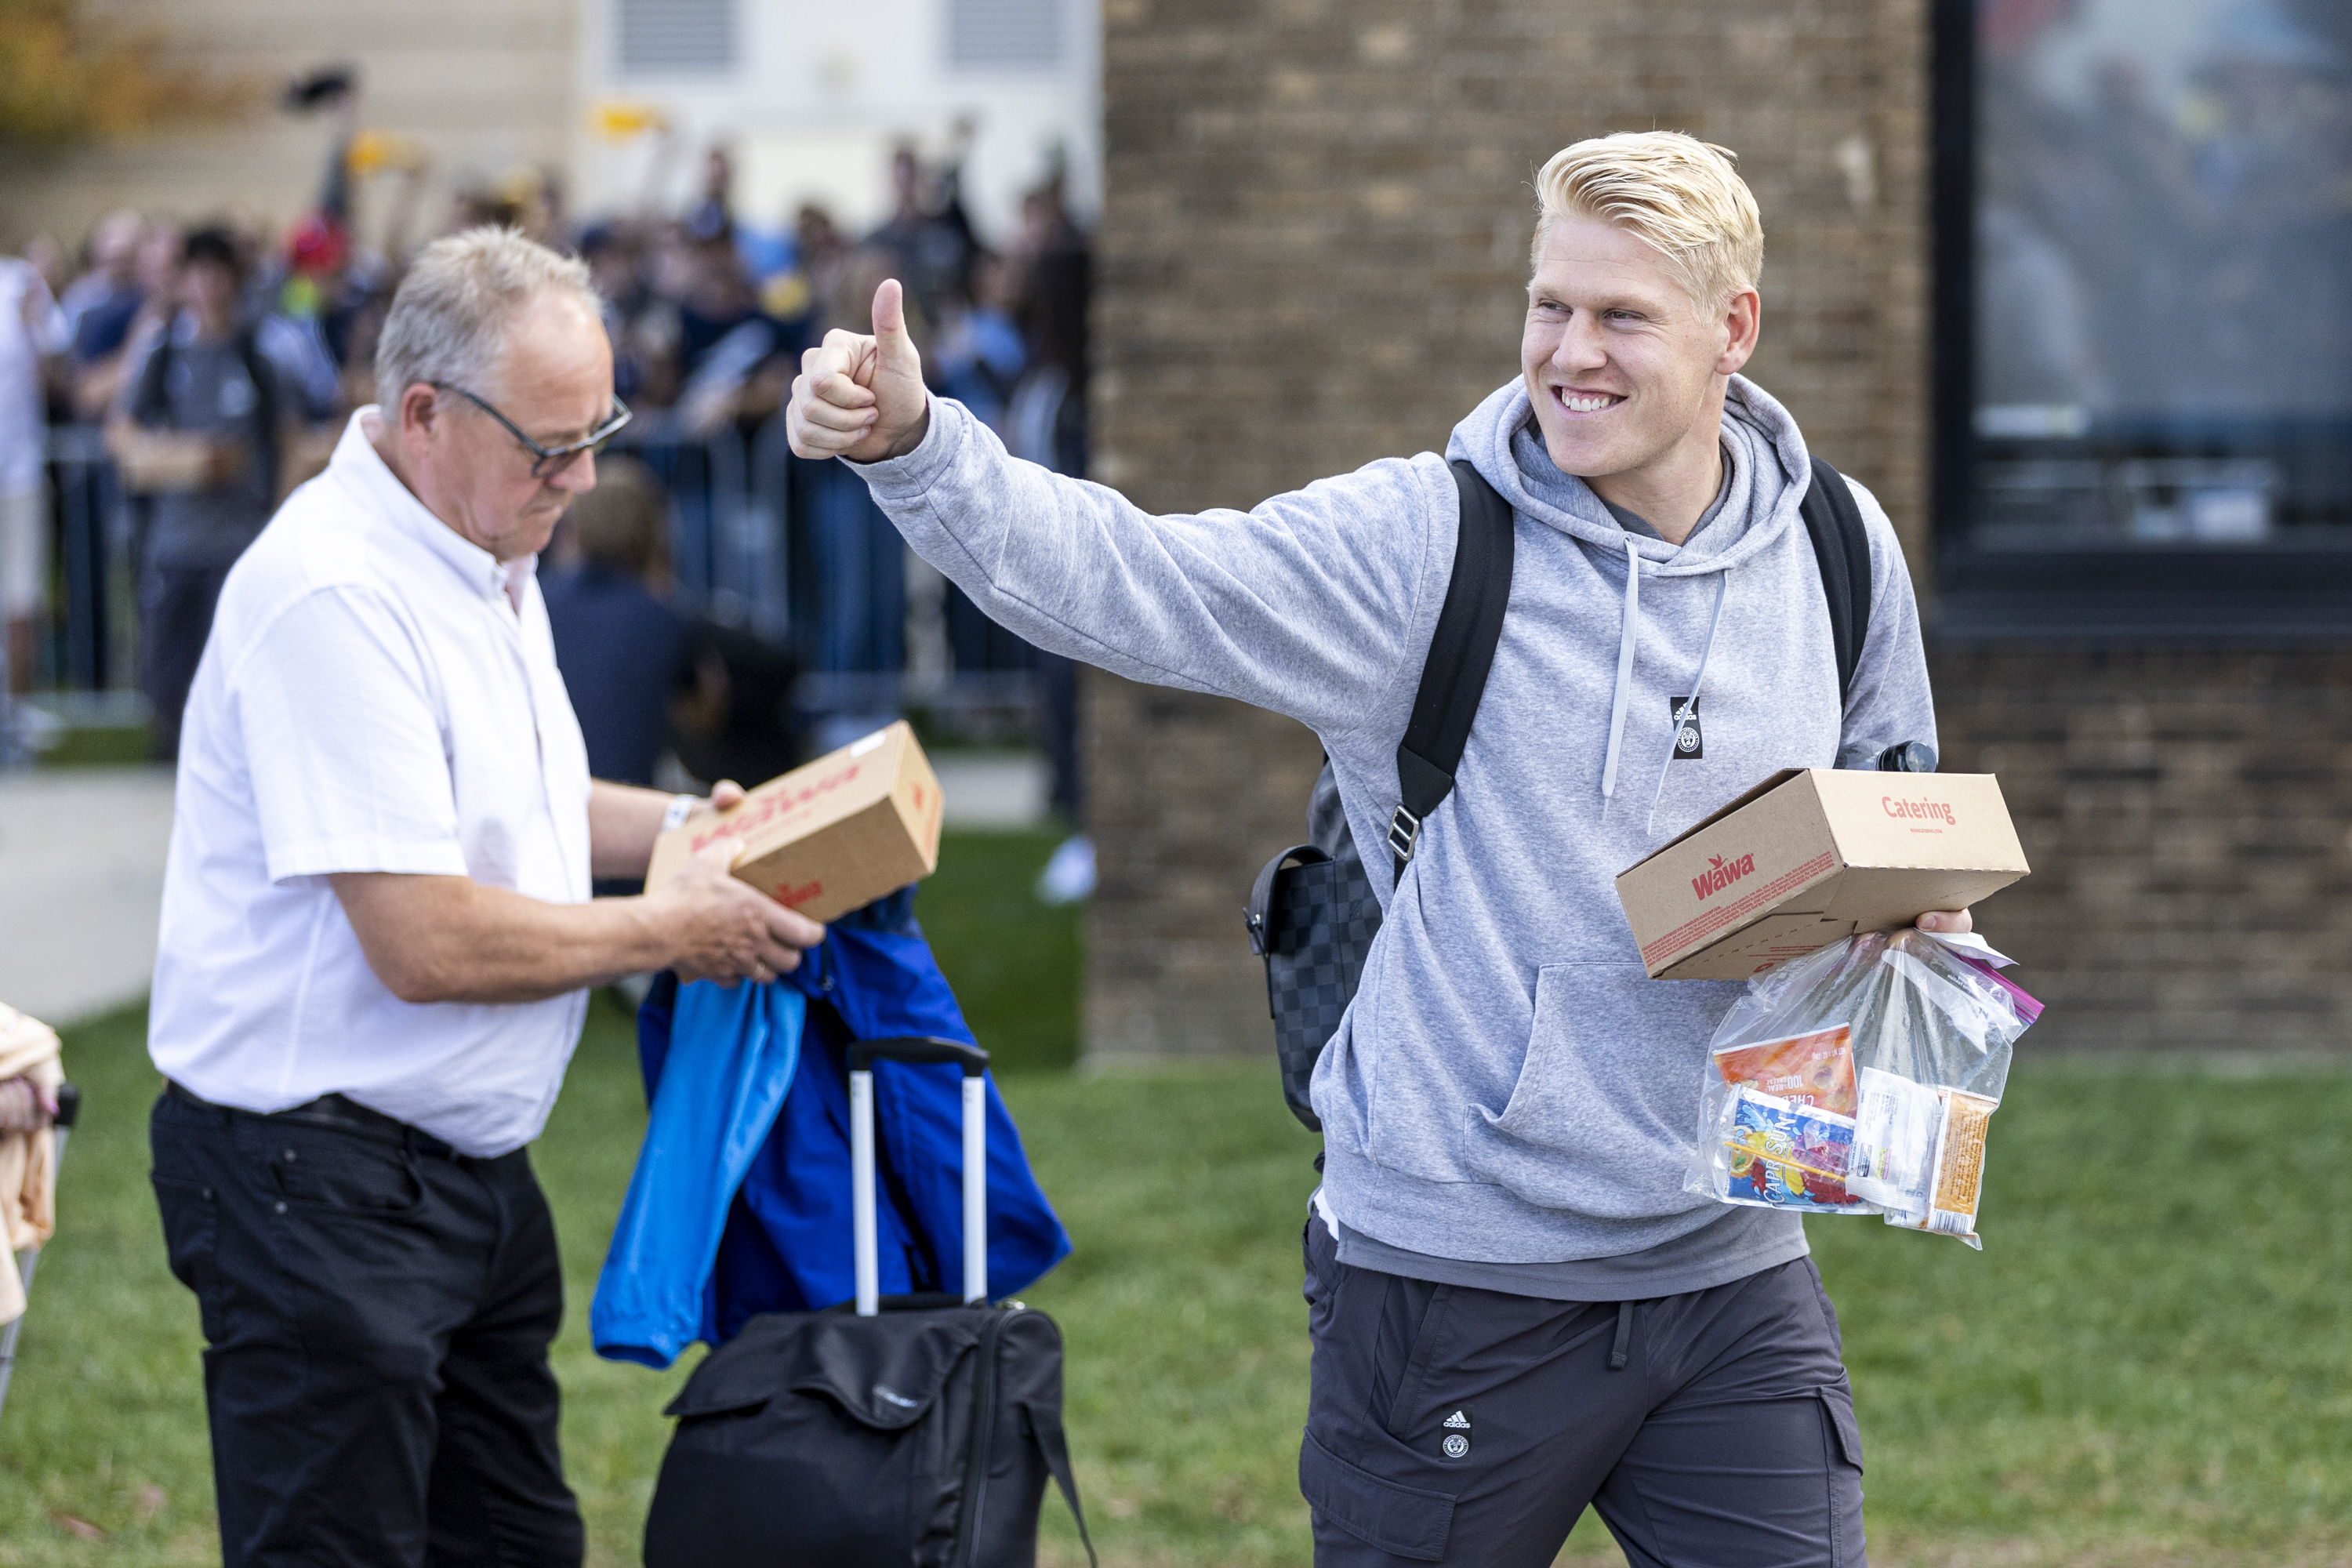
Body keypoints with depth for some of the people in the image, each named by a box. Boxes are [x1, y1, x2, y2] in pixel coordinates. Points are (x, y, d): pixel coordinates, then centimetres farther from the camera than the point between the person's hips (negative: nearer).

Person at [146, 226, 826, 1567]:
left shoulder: (488, 555, 11)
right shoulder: (336, 595, -22)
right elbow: (425, 943, -25)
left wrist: (673, 825, 12)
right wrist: (670, 932, -13)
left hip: (473, 1155, 10)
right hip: (319, 1182, -10)